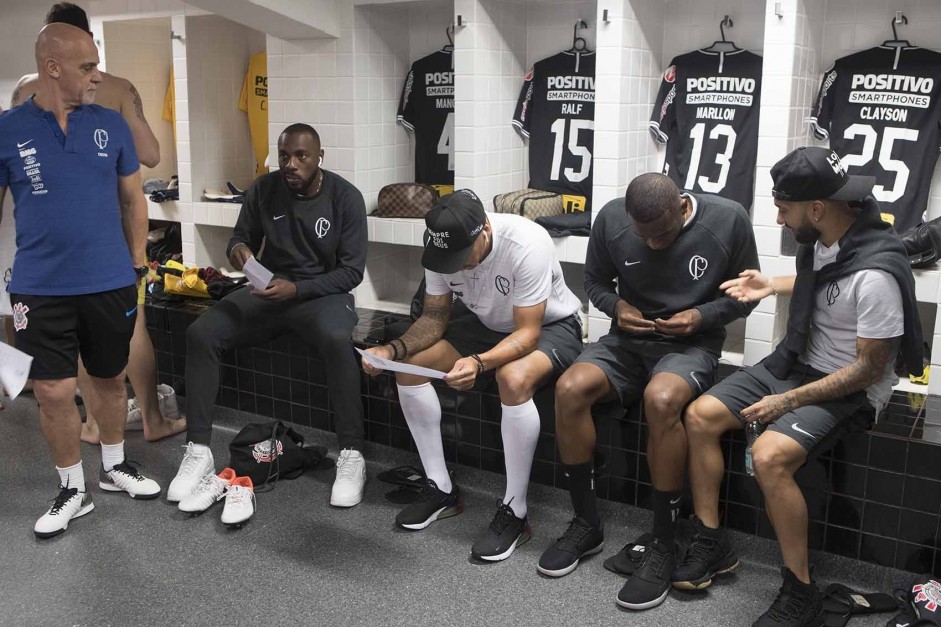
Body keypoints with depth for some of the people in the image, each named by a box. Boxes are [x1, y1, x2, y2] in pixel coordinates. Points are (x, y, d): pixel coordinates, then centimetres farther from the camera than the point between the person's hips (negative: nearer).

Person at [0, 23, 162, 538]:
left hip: (110, 284, 2)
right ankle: (72, 489, 20)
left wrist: (136, 266, 8)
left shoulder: (111, 124, 2)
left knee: (110, 379, 14)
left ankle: (114, 467, 35)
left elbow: (133, 200, 9)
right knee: (54, 391, 1)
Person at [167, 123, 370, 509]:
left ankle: (351, 455, -26)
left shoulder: (345, 197, -10)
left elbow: (352, 271, -11)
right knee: (199, 333, -18)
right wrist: (237, 250, -16)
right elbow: (242, 239, 11)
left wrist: (297, 288, -24)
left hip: (322, 292, -4)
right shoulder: (263, 189, -1)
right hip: (268, 290, 4)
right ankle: (198, 451, -8)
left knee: (337, 340, -38)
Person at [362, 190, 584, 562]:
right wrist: (393, 349, -24)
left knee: (514, 378, -38)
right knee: (409, 365, -10)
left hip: (549, 326, -6)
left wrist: (478, 363, -49)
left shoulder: (526, 245, -34)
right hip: (488, 324, 7)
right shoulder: (442, 248, -16)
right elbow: (434, 317, -6)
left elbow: (527, 334, -32)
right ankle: (441, 490, 2)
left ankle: (514, 514, -20)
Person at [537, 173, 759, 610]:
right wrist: (617, 305, -11)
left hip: (692, 343, -3)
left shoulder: (728, 220, -11)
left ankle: (663, 545, -19)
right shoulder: (611, 218, -5)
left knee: (660, 399, -37)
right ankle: (586, 524, -7)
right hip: (629, 339, 3)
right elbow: (594, 279, 11)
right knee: (569, 389, -26)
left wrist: (702, 316, -16)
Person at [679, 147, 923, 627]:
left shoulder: (874, 274, -29)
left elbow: (869, 369, -22)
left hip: (849, 388, -8)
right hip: (796, 362, 9)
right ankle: (710, 543, 8)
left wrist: (788, 402, -22)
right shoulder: (822, 237, -4)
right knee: (700, 416, -3)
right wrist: (773, 286, 7)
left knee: (769, 455, -30)